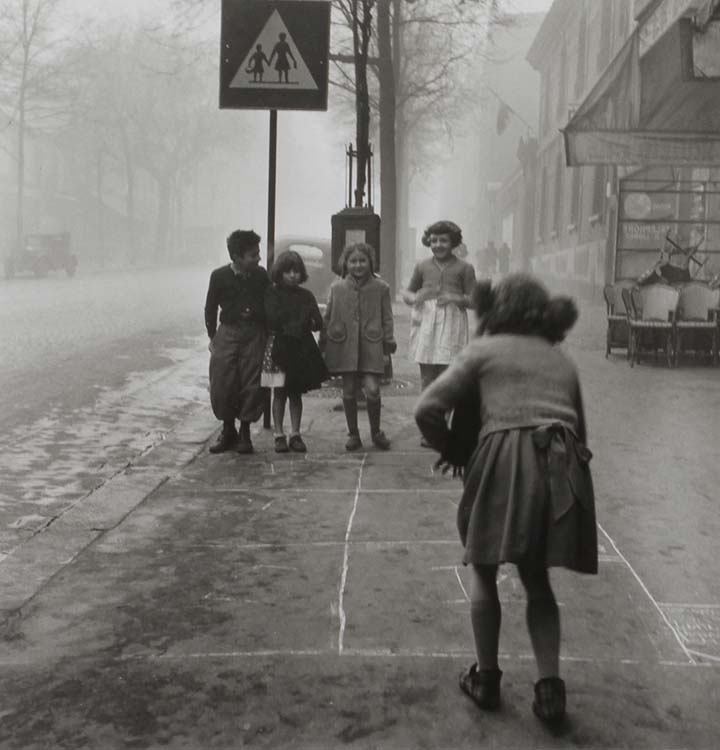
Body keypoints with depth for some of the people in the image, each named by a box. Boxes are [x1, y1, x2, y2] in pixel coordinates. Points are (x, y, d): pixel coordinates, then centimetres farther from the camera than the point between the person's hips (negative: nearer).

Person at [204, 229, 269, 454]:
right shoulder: (220, 276, -4)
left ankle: (244, 433, 15)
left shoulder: (261, 275, -1)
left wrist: (268, 335, 5)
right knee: (221, 385, -1)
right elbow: (210, 308, 6)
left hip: (254, 336, 1)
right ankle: (228, 431, 18)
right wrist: (213, 337, 6)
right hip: (227, 334, 0)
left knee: (251, 386, 0)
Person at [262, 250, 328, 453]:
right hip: (278, 347, -3)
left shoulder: (306, 296, 6)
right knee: (279, 392, 1)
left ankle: (295, 435, 14)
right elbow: (271, 321, -14)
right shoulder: (271, 293, -2)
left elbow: (319, 324, 3)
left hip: (301, 348, 3)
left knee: (296, 393, 8)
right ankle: (279, 436, 7)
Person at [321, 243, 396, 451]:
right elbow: (328, 317, 10)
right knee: (349, 391, 5)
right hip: (344, 346, 2)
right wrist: (324, 345, 9)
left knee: (373, 389, -10)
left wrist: (388, 344, 1)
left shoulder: (381, 288, 3)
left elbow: (387, 318, 6)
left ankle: (376, 432, 12)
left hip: (371, 346, -1)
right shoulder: (337, 288, 6)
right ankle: (353, 434, 21)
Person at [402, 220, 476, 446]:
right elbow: (406, 293, 18)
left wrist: (457, 298, -16)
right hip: (425, 323, 3)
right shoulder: (422, 267, 13)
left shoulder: (464, 268, 6)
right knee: (427, 379, 4)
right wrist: (414, 297, -5)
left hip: (451, 324, -2)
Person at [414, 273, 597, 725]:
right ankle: (550, 686, 11)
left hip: (506, 463, -4)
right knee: (538, 579, 19)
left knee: (485, 571, 16)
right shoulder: (562, 359, 25)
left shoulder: (485, 349, 11)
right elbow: (579, 428, 24)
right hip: (563, 469, 4)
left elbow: (427, 410, 1)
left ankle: (486, 679, 22)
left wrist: (453, 452, 16)